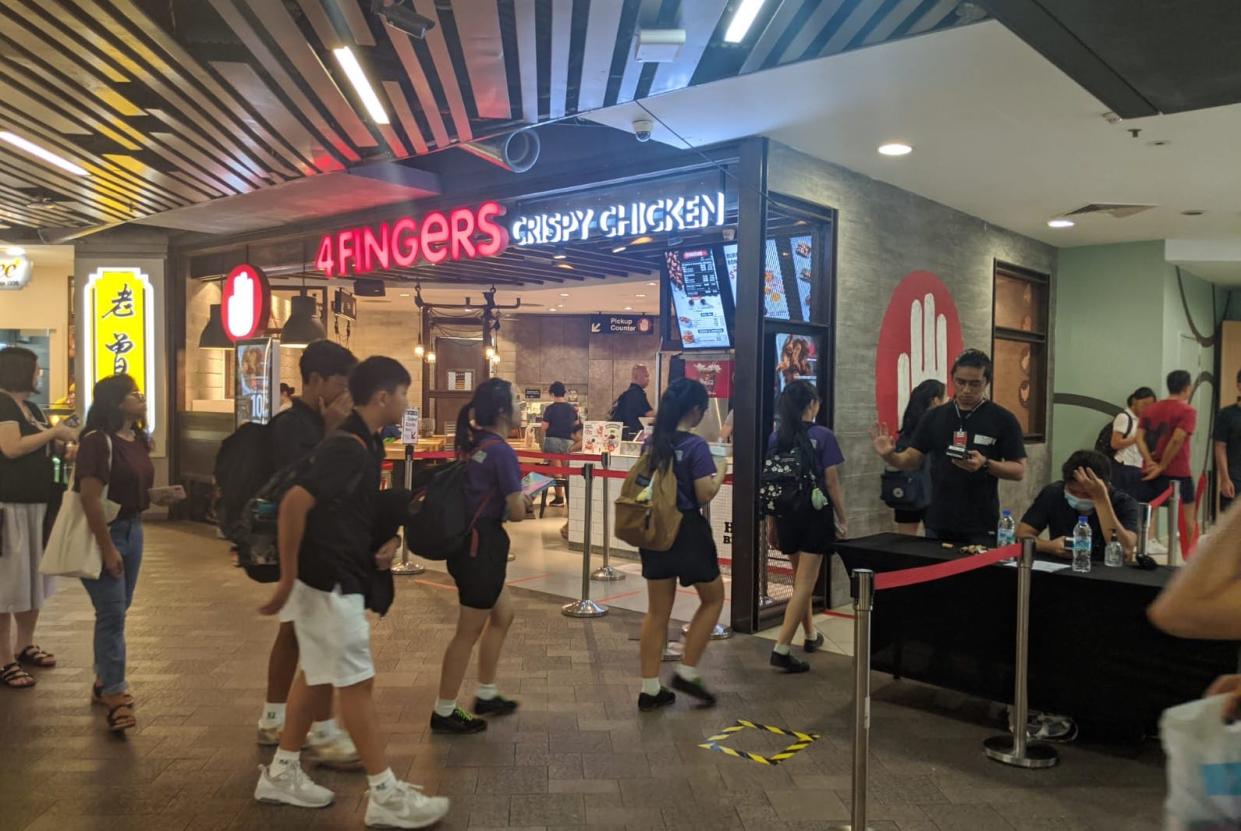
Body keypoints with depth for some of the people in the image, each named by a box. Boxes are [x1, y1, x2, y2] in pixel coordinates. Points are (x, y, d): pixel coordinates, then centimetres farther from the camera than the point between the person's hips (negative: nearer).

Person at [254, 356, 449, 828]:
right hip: (329, 583, -10)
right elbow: (295, 501, -30)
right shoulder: (348, 449, -21)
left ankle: (281, 774, 31)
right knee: (357, 683, -3)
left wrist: (386, 543, 3)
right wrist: (288, 576, -25)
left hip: (336, 581, 10)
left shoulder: (365, 445, 10)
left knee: (315, 676, 18)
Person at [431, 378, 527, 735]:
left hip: (467, 542, 9)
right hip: (482, 547, -9)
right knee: (469, 631, 3)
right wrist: (520, 501, 5)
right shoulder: (502, 452, -19)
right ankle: (444, 713, 15)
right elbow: (517, 513, -16)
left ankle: (486, 695, 30)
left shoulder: (472, 444, 7)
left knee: (503, 614, 22)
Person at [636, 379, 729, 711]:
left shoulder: (652, 442, 5)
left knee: (657, 610, 11)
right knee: (712, 598, 15)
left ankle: (650, 688, 14)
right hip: (687, 530, -6)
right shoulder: (696, 446, -15)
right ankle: (687, 672, 12)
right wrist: (720, 471, 1)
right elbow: (704, 495, -16)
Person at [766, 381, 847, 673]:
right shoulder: (823, 436, -10)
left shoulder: (776, 438, 2)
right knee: (805, 583, -3)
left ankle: (811, 634, 37)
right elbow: (832, 483, -10)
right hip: (815, 516, -5)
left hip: (786, 515, 5)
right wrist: (842, 518, 2)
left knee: (800, 579, 22)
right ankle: (781, 648, -9)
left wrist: (771, 522, 13)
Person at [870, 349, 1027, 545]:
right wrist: (889, 455, -14)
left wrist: (985, 464, -22)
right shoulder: (934, 416, 5)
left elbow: (1019, 471, -4)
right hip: (938, 524, 3)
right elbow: (911, 460, 7)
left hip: (981, 526, -3)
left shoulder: (1003, 419, -4)